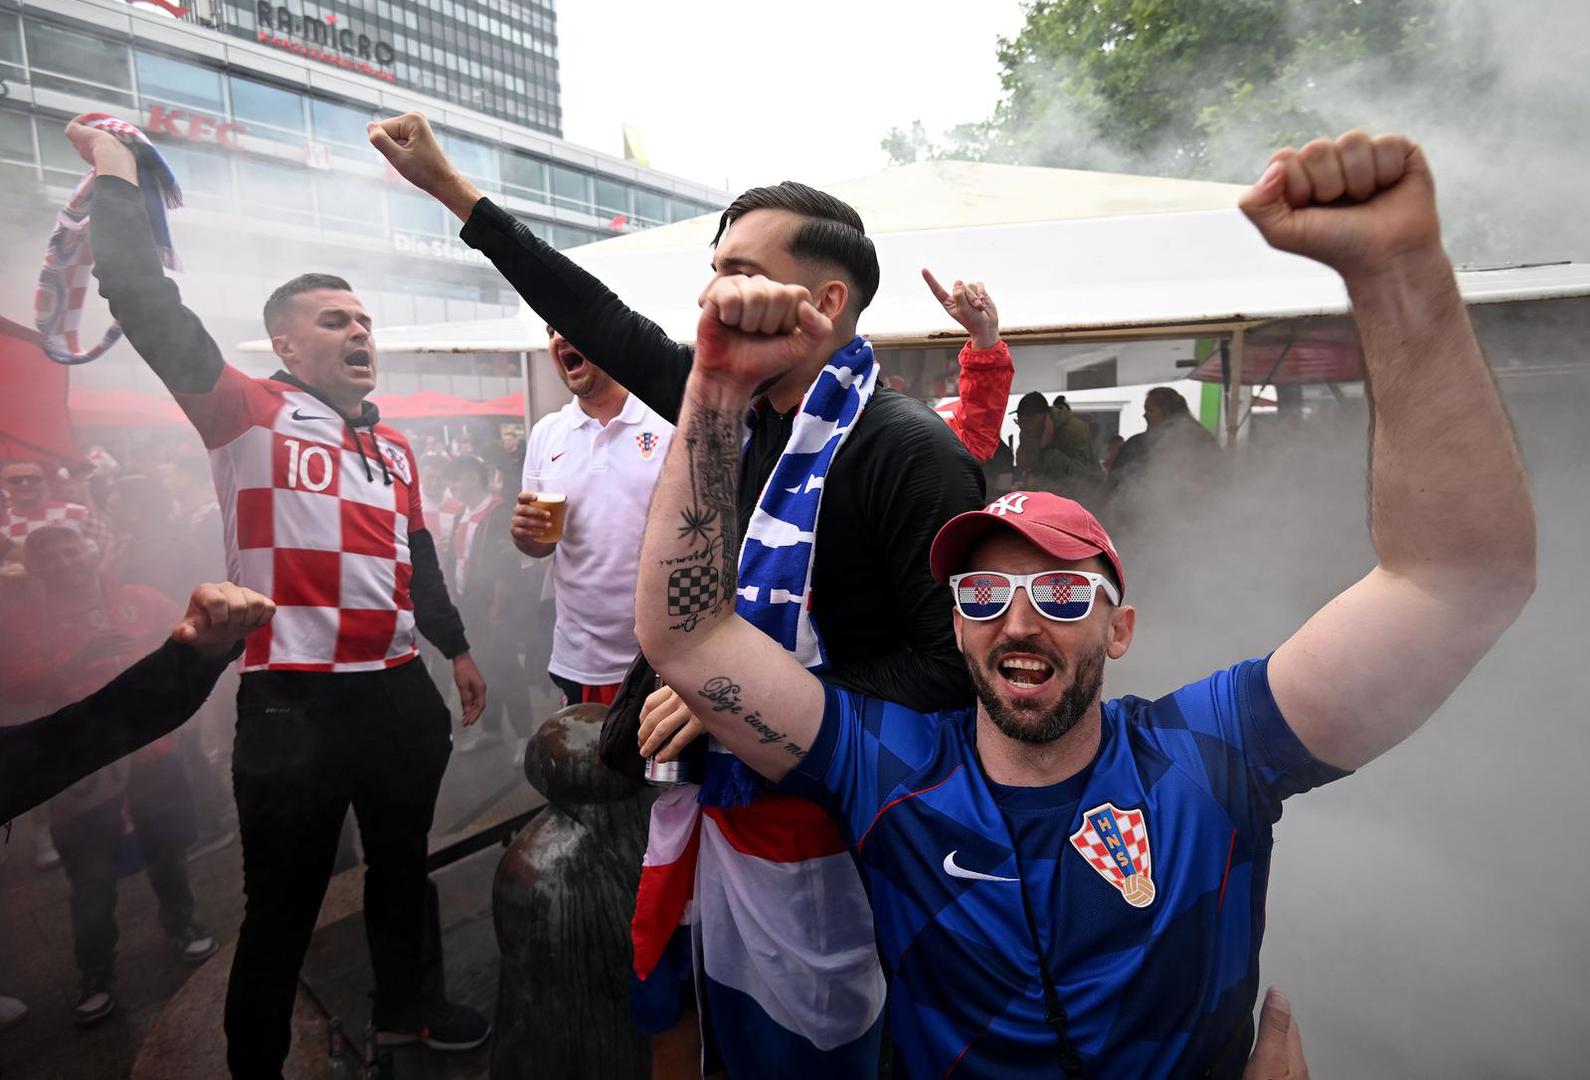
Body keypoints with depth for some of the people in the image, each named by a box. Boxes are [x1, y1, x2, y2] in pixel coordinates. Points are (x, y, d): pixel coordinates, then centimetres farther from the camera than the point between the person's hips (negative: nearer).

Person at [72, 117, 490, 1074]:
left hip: (398, 690, 6)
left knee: (403, 861, 21)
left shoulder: (395, 447, 12)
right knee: (285, 900, 7)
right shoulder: (249, 415, -4)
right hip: (292, 700, -6)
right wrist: (119, 182, -12)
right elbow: (151, 311, -16)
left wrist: (457, 648, 24)